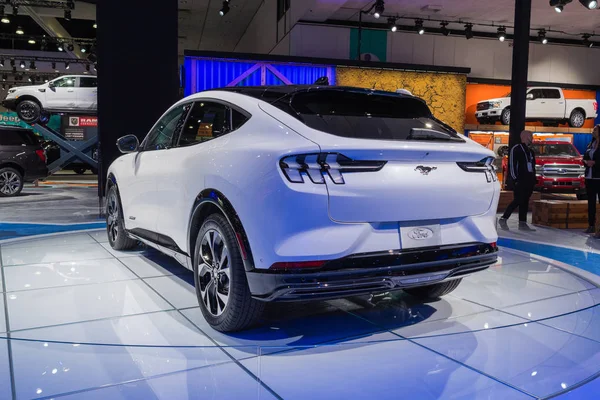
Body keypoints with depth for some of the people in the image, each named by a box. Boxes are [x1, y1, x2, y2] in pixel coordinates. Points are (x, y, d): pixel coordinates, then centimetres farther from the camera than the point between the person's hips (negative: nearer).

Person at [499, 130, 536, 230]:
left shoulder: (530, 151, 20)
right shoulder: (516, 149, -5)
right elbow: (511, 165, -11)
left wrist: (534, 179, 16)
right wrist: (515, 179, -17)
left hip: (529, 181, 8)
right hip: (520, 181, -8)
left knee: (525, 202, 7)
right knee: (518, 201, -12)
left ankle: (522, 223, 10)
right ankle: (503, 219, -4)